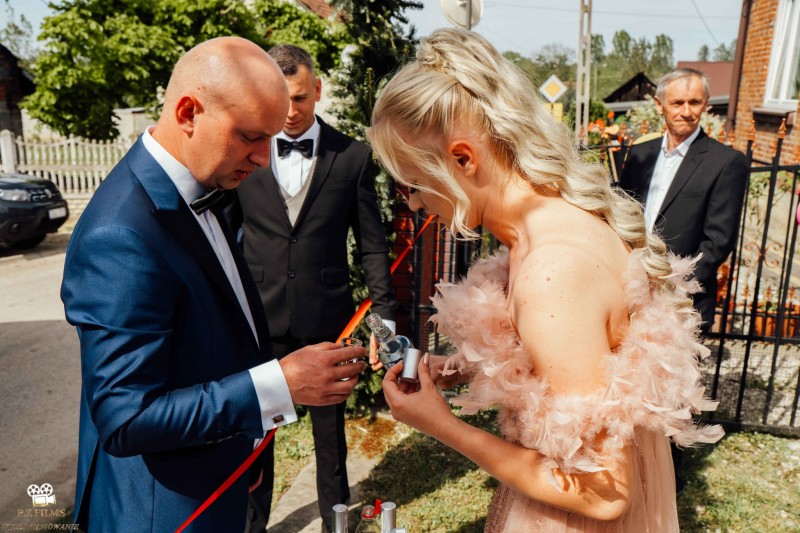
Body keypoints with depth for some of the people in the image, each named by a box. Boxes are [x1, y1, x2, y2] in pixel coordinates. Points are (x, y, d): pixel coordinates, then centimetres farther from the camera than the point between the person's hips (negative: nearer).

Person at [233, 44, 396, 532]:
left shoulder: (353, 156, -3)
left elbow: (373, 244, -1)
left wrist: (385, 316, -4)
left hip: (326, 317, 0)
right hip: (260, 315, 1)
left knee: (330, 424, 17)